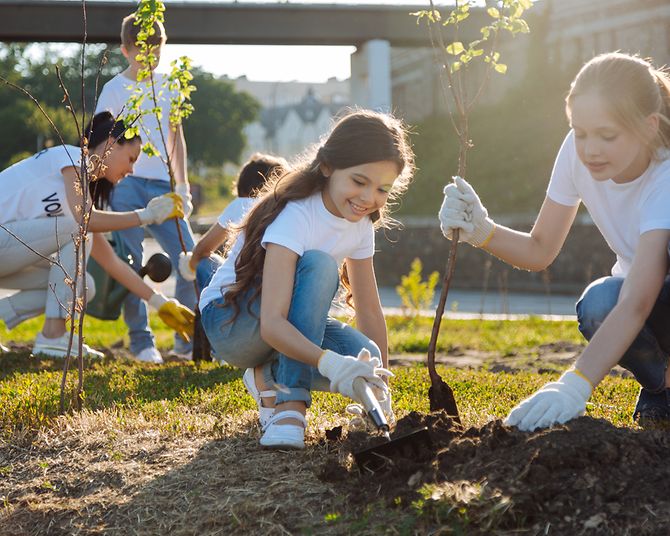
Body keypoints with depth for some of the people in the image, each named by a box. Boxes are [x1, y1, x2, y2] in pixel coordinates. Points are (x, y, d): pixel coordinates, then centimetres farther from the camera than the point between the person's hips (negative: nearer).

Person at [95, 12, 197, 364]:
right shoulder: (115, 90, 0)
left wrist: (182, 186, 14)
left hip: (162, 187, 4)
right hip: (127, 186, -4)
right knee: (131, 266, -5)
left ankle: (187, 341, 7)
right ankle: (141, 342, 6)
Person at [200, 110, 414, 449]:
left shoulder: (360, 224, -5)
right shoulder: (295, 215, -29)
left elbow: (369, 311, 2)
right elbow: (272, 324, -40)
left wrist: (381, 390, -2)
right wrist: (331, 363, -55)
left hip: (287, 328, 7)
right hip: (229, 320, -7)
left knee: (365, 361, -23)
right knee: (318, 265, -33)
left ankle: (269, 377, 5)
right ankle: (291, 401, -28)